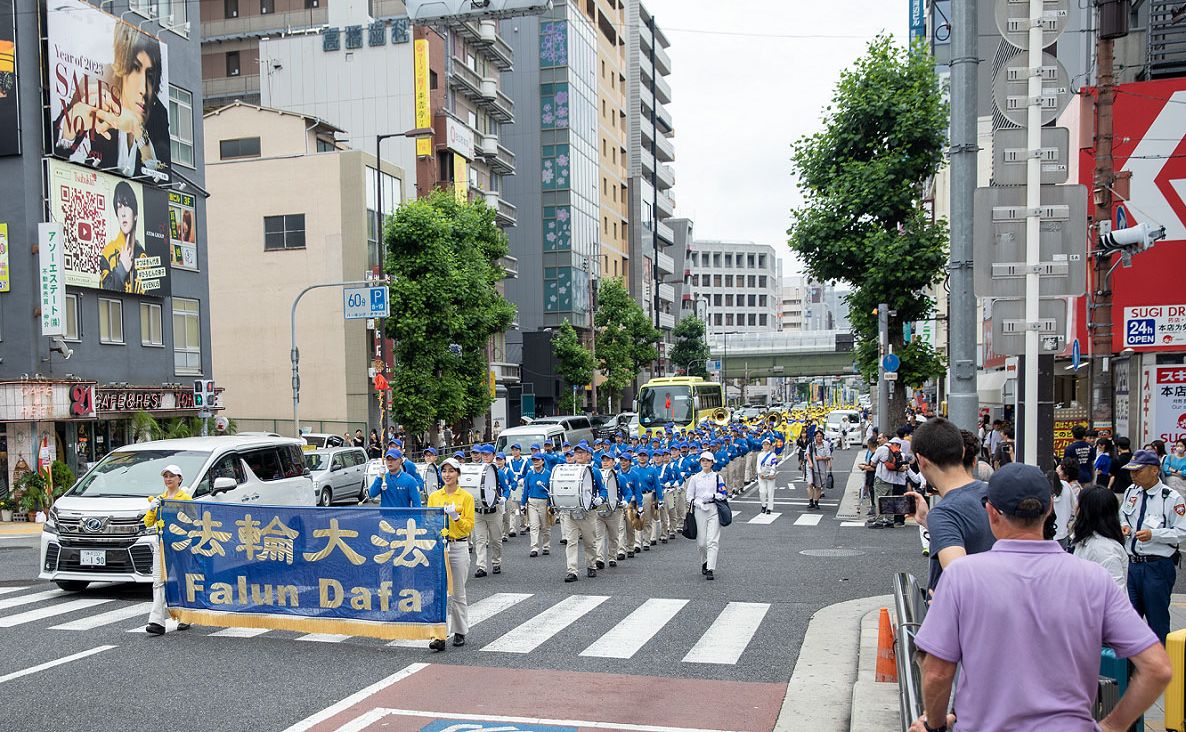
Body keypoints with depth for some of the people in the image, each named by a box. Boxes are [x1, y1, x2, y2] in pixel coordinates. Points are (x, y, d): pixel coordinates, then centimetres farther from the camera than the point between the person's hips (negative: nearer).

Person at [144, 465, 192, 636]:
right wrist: (151, 509, -7)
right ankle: (157, 622, -11)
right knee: (158, 582, -6)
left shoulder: (186, 498, 0)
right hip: (160, 544, 4)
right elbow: (148, 523, 11)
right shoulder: (159, 499, 16)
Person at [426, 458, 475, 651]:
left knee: (458, 593, 8)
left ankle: (460, 632, 22)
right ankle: (439, 636, -8)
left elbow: (469, 526, -2)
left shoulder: (466, 497, 0)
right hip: (437, 546, 2)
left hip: (459, 546, -2)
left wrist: (456, 517, -18)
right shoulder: (434, 496, 9)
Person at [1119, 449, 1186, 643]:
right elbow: (1123, 514, 23)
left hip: (1158, 567, -5)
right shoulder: (1131, 491, 6)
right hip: (1132, 563, 6)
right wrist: (1124, 525, 1)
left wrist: (1153, 534, -24)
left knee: (1157, 620, 4)